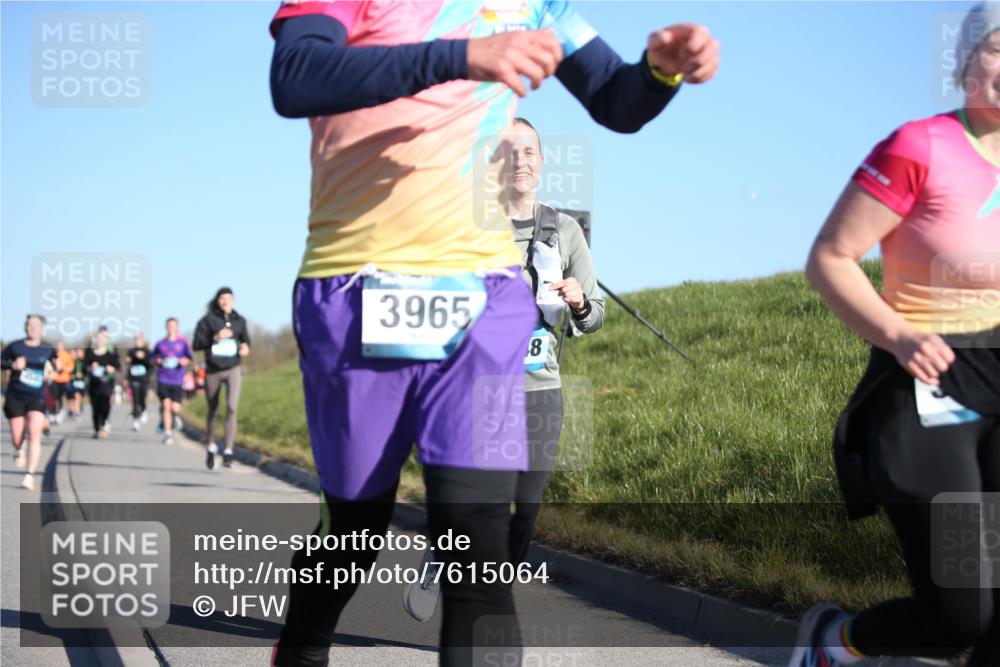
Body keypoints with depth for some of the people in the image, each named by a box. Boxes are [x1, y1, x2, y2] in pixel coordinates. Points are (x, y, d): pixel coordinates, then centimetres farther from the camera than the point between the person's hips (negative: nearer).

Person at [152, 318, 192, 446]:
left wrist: (184, 361, -16)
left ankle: (176, 416, 31)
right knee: (166, 405, -10)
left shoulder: (183, 342, 5)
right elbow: (153, 358, 20)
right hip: (163, 379, 1)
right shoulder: (160, 343, 9)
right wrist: (157, 361, -2)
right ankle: (168, 434, -3)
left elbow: (188, 358, 6)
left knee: (175, 408, -7)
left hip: (177, 380, -1)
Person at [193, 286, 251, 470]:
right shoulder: (208, 320, -5)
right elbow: (197, 344, -8)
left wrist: (245, 347, -4)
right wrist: (215, 338, -22)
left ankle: (228, 451, -21)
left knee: (232, 407, -20)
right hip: (213, 371, 0)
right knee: (213, 411, 13)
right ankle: (211, 447, 36)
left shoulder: (239, 320, 3)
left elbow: (245, 338, 19)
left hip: (233, 370, 0)